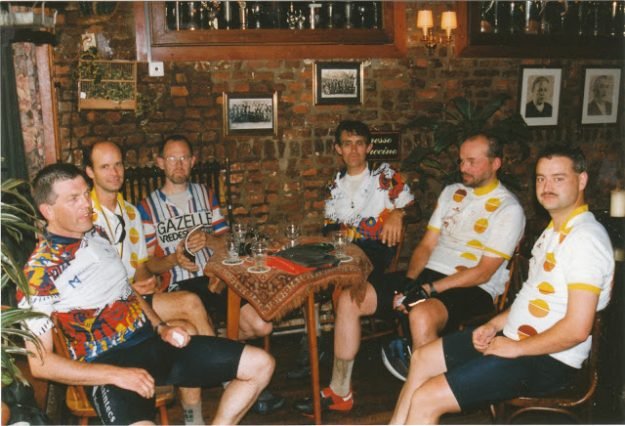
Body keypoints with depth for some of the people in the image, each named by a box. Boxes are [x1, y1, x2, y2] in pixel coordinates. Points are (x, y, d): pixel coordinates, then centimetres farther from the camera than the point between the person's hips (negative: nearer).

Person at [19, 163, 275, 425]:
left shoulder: (98, 234, 10)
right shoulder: (39, 272, -10)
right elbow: (39, 363, -12)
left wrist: (161, 327, 5)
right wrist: (116, 375, -19)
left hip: (153, 341, 7)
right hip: (107, 365, -7)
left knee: (261, 364, -1)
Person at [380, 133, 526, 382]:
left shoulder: (508, 209, -5)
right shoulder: (451, 192, 17)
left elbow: (483, 273, -12)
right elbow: (426, 245, 13)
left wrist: (429, 289, -19)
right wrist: (408, 283, -5)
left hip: (473, 289, -7)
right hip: (429, 274, 7)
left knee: (421, 314, -41)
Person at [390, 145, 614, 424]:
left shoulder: (585, 238, -21)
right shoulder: (556, 230, 12)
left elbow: (576, 330, -26)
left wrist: (515, 348, -16)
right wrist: (495, 325, 7)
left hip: (546, 361, -10)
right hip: (513, 336, 10)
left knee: (424, 400, -16)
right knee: (422, 358, 14)